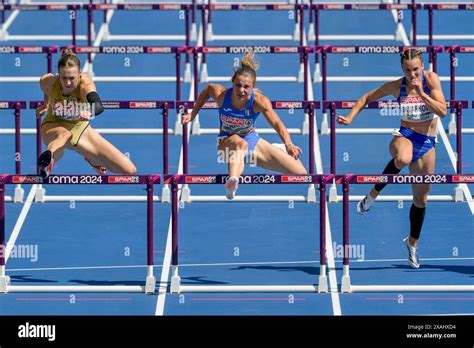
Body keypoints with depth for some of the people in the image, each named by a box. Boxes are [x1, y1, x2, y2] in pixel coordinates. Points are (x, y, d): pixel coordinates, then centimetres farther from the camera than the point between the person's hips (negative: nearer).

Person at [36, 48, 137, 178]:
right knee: (65, 135, -46)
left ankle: (93, 159, 26)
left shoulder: (85, 83, -32)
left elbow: (98, 106, -56)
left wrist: (88, 112, -76)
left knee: (129, 171, 1)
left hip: (80, 128, 2)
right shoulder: (47, 82, -23)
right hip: (53, 127, -2)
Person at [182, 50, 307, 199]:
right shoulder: (221, 94, -21)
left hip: (252, 141, 2)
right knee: (240, 143, -44)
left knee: (301, 174, -1)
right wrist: (192, 114, 8)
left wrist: (289, 145, -49)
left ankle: (278, 150, 36)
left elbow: (277, 124, -33)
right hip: (227, 142, -2)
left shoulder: (259, 101, -25)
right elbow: (207, 89, 3)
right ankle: (232, 182, -69)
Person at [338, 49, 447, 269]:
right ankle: (373, 194, -18)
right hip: (404, 136, -2)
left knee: (421, 199, 13)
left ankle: (413, 242, 36)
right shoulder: (397, 86, -8)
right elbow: (368, 97, 7)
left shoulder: (431, 79, -10)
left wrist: (422, 94, -27)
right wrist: (350, 117, -5)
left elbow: (443, 112, -16)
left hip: (427, 143, 2)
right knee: (403, 159, -43)